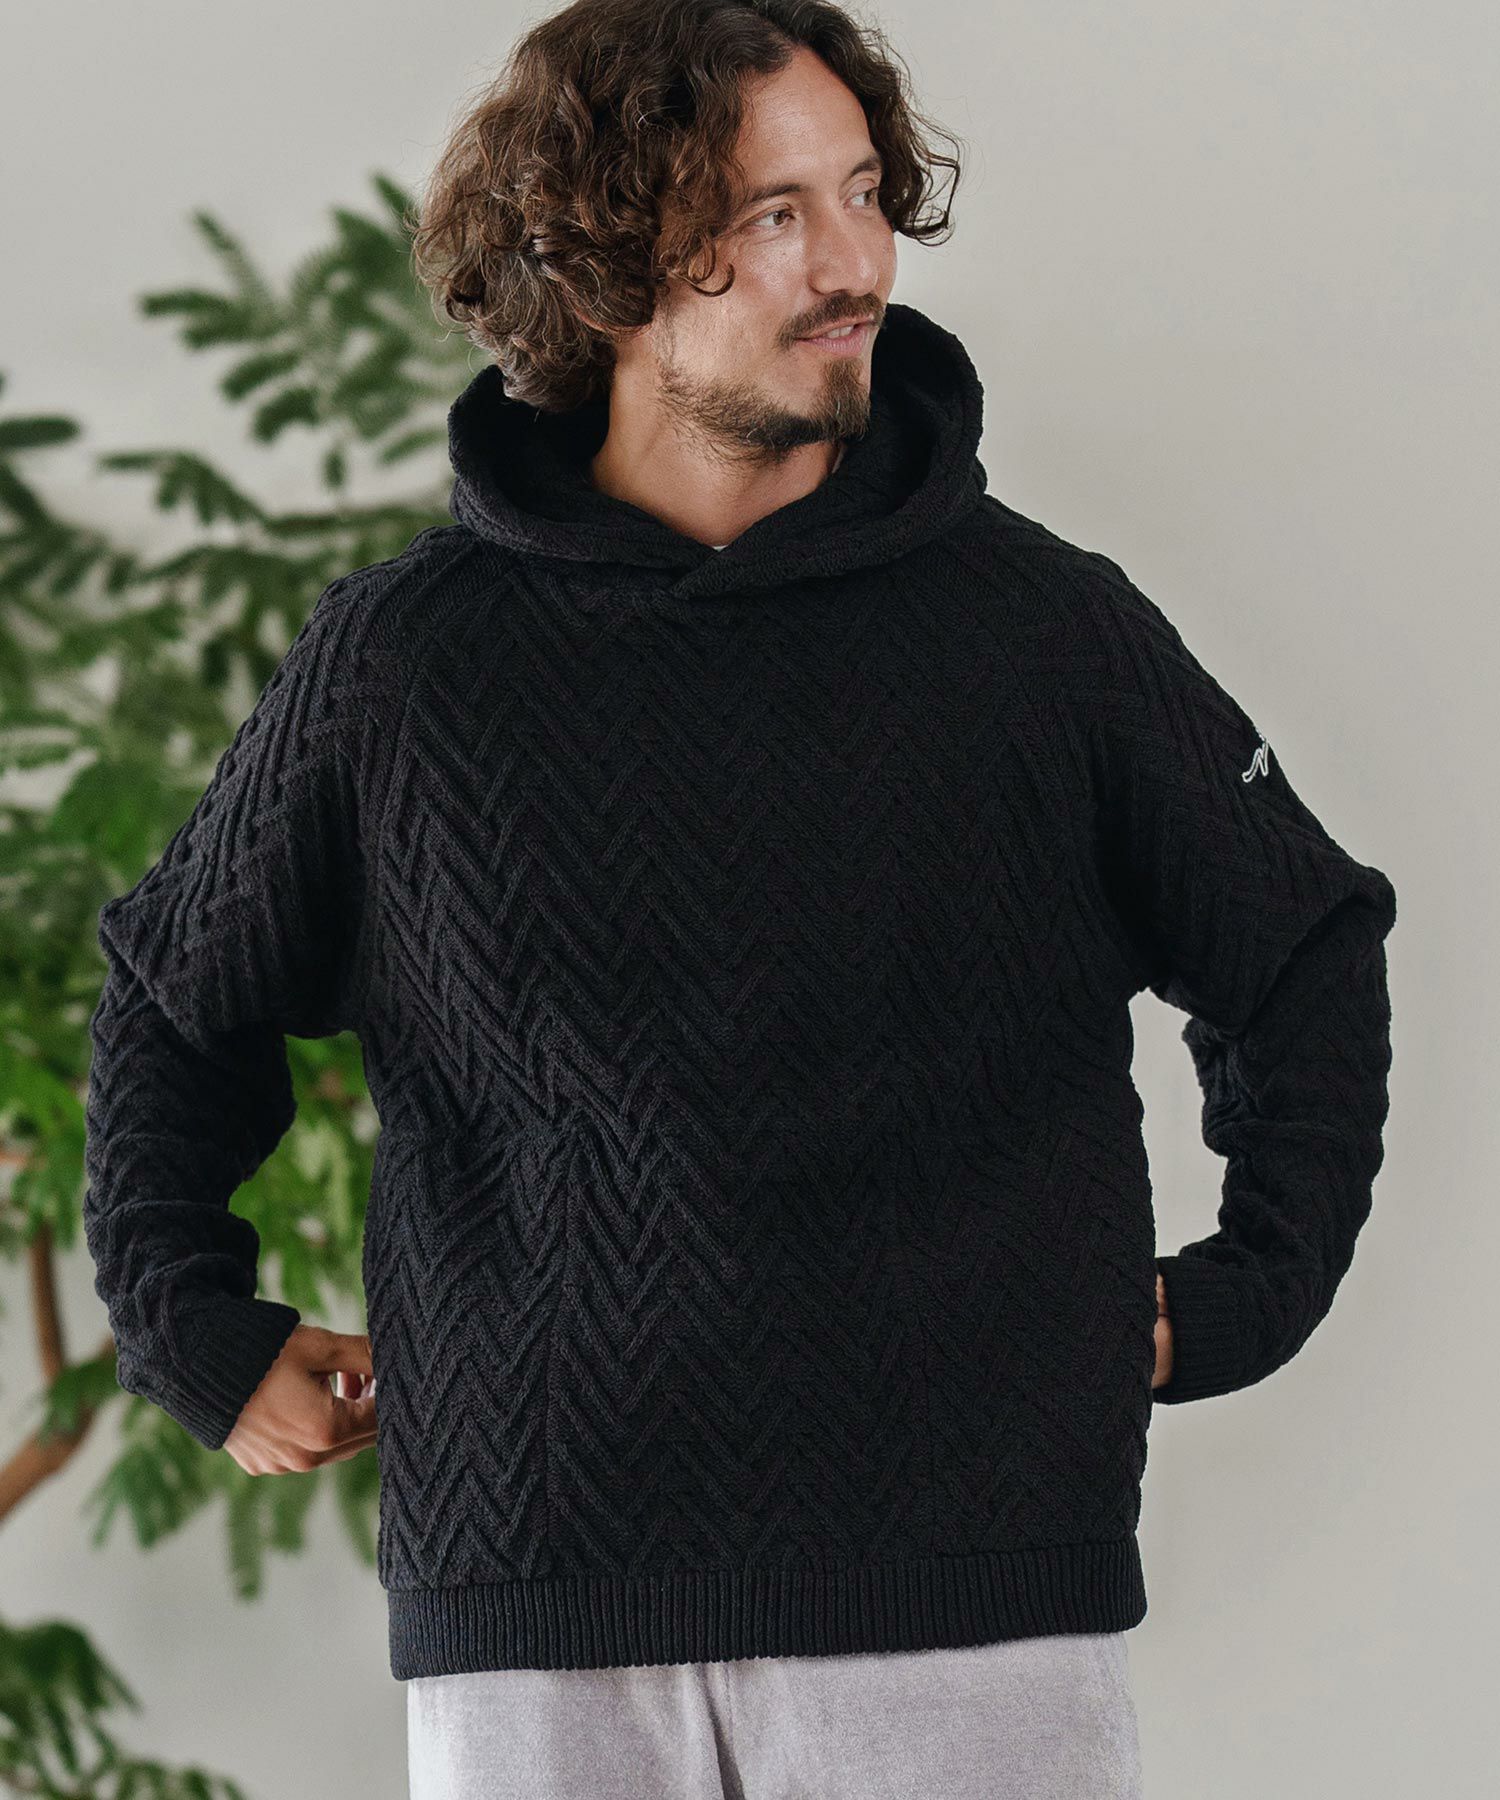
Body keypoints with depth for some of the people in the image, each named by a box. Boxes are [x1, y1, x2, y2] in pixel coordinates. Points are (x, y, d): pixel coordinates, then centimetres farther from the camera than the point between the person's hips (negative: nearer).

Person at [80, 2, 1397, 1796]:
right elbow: (174, 1001, 21)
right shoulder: (400, 657, 5)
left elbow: (1306, 960, 18)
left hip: (973, 1607, 0)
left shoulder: (1045, 626, 5)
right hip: (530, 1628, 1)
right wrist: (204, 1341, 14)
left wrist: (1236, 1299, 10)